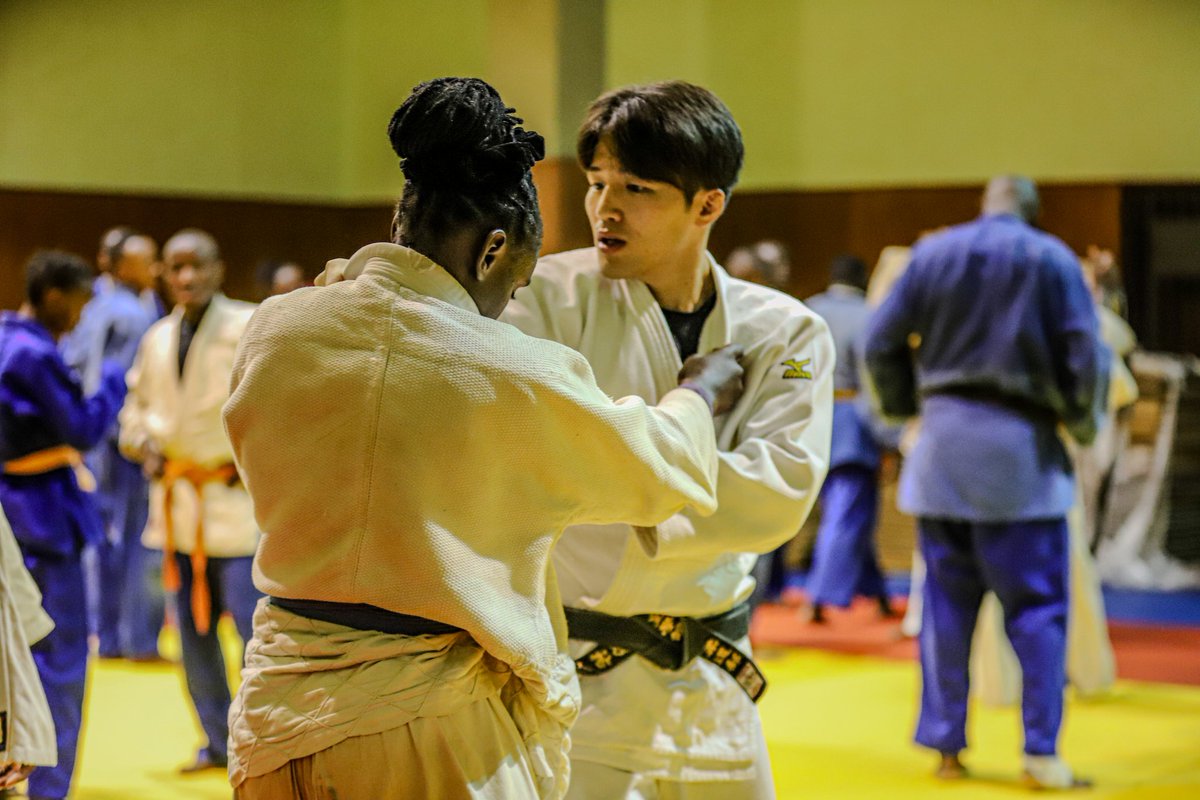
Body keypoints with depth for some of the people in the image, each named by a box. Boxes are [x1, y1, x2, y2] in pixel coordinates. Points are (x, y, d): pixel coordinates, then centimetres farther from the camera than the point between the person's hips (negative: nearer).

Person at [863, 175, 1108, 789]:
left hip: (943, 442, 3)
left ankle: (946, 745, 13)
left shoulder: (932, 253, 4)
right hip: (1020, 446, -3)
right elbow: (1085, 358, -7)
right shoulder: (1052, 260, -3)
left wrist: (906, 404, 17)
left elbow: (881, 342, 3)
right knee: (1036, 607, 3)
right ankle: (1041, 752, 0)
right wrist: (1081, 423, 9)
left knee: (946, 601, 11)